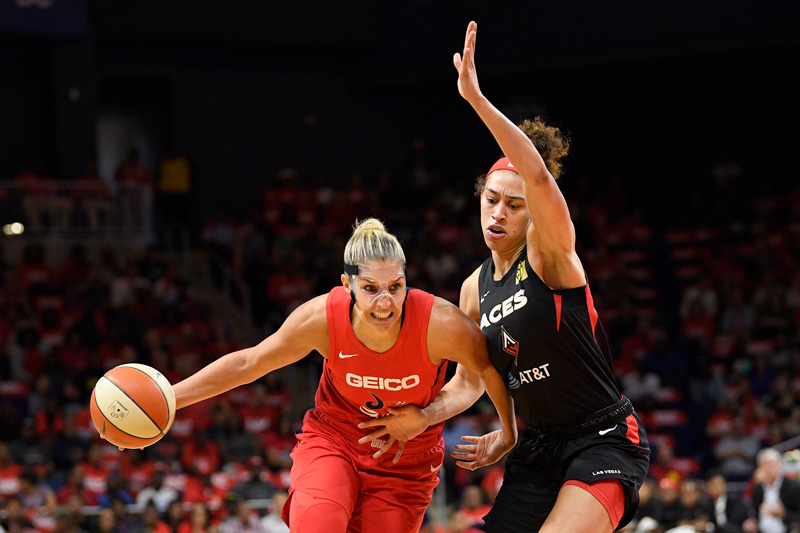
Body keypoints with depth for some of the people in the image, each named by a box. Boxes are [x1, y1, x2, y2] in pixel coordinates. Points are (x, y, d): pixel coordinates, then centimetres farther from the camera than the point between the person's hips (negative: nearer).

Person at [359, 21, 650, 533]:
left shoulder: (550, 252, -10)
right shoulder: (476, 288, 10)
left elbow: (538, 176, -30)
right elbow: (469, 380, 21)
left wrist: (477, 98, -38)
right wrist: (423, 416, 2)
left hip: (604, 438, -7)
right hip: (540, 446, 8)